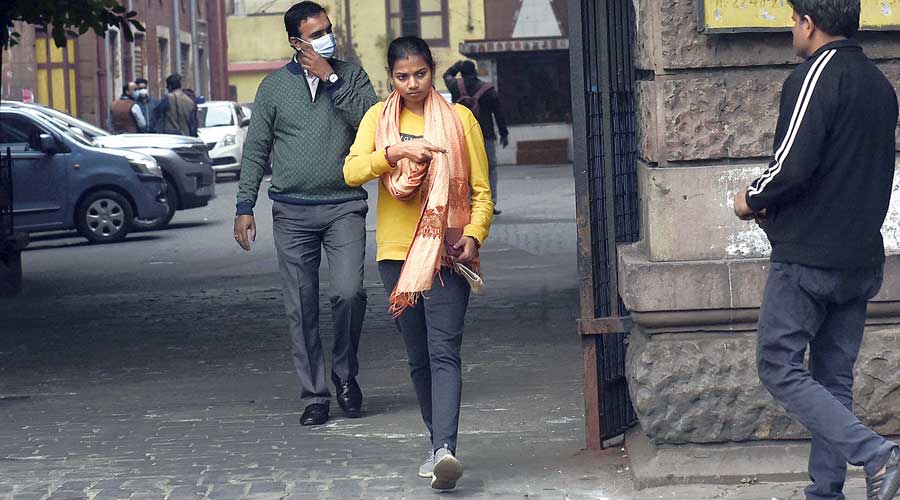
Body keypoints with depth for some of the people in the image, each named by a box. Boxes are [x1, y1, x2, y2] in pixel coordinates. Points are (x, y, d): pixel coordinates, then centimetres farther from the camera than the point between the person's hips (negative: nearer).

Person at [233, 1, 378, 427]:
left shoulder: (351, 76, 8)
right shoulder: (274, 87, 8)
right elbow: (255, 150, 10)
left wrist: (331, 80, -9)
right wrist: (244, 206, 4)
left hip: (344, 206, -1)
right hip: (292, 212, 1)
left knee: (349, 293, -16)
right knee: (301, 309, 1)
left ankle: (345, 372, 8)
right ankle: (314, 396, 9)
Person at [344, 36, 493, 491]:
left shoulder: (459, 119, 3)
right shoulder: (378, 118, 8)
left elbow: (482, 191, 4)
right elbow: (352, 172, -7)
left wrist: (474, 235, -13)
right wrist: (394, 152, -23)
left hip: (447, 252, -3)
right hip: (397, 252, 3)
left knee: (444, 352, -16)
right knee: (418, 358, 9)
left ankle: (445, 449, -28)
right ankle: (438, 445, 20)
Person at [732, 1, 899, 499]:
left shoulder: (815, 76, -14)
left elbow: (793, 164, -22)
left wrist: (753, 200, -2)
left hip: (808, 257, -8)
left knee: (779, 366, -2)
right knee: (834, 378, 11)